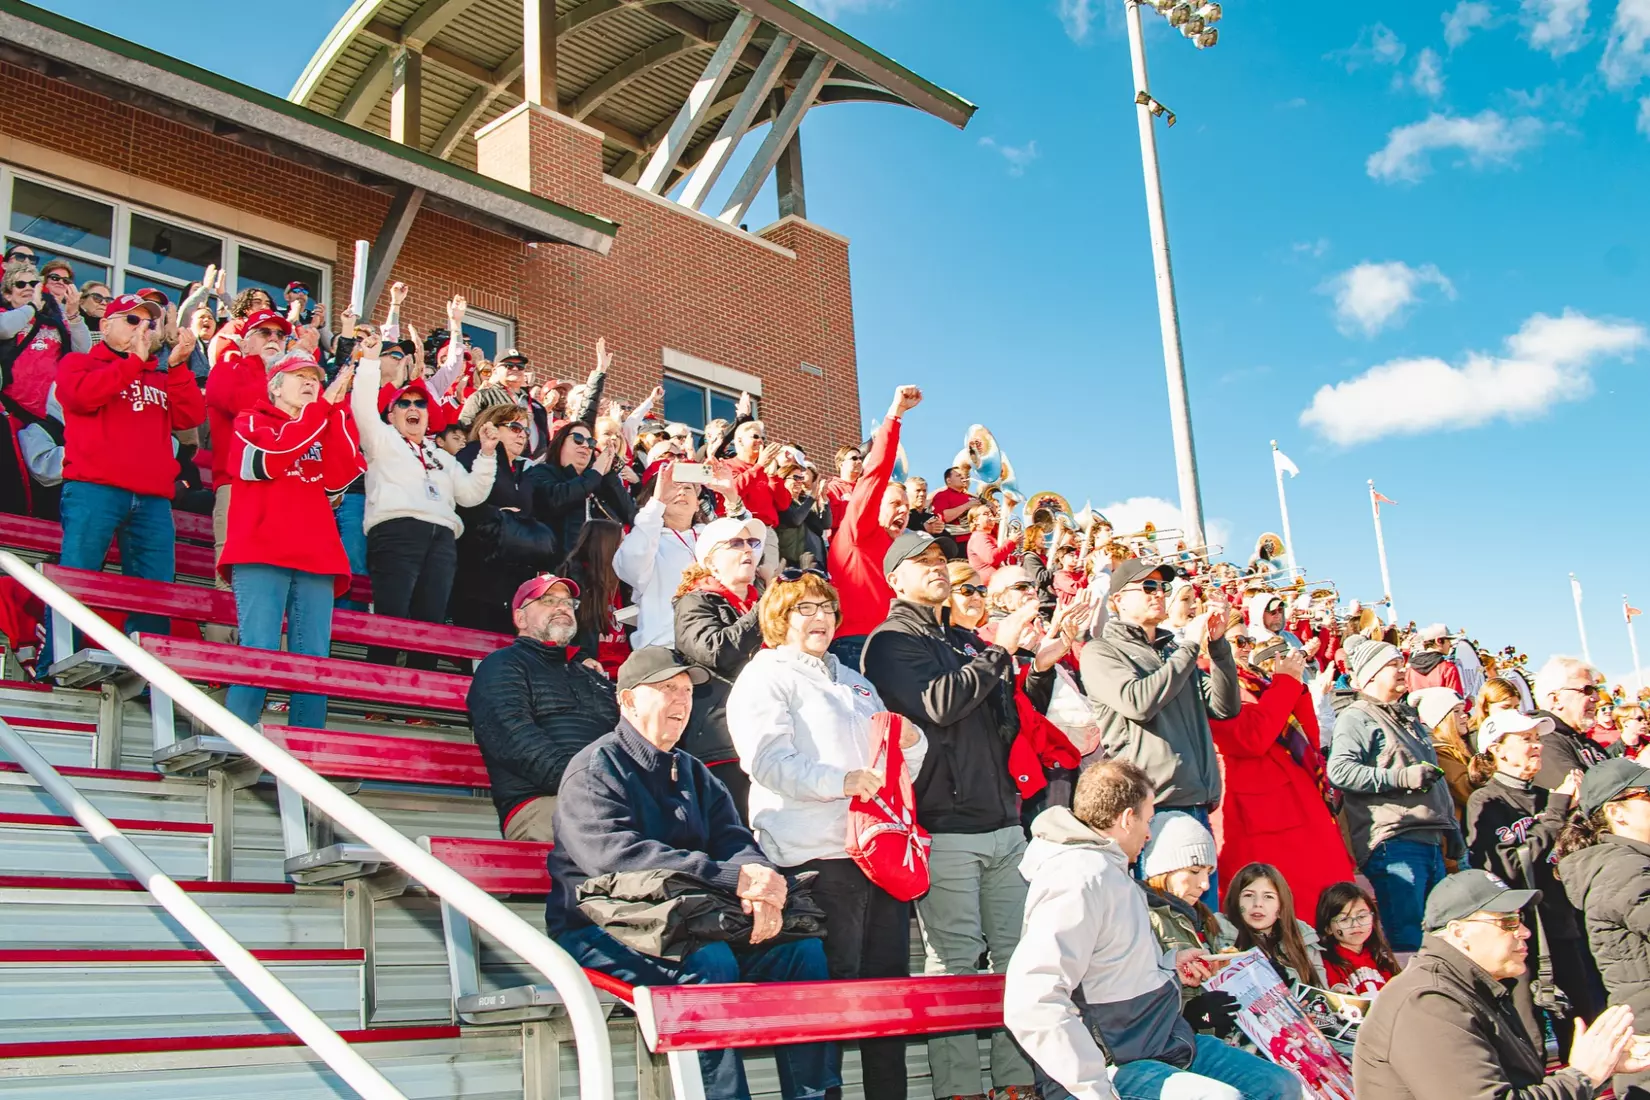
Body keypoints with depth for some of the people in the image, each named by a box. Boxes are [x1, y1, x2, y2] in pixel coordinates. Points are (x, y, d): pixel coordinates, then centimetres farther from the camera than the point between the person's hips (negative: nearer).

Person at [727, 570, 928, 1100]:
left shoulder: (854, 681, 25)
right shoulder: (764, 678, 1)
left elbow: (897, 763, 29)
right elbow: (769, 761, -15)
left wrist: (910, 741, 5)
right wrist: (840, 781, -26)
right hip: (819, 854, -7)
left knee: (889, 979, 9)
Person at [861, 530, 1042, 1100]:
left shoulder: (969, 642, 21)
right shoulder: (892, 641, 0)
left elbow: (1007, 721, 21)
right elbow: (937, 704, -16)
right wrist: (998, 651, -11)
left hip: (1003, 819, 7)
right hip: (944, 825, -7)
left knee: (1019, 954, 6)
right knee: (955, 962, -6)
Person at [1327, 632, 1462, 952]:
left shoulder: (1410, 719, 27)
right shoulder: (1356, 717, -3)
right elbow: (1339, 771, -19)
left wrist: (1452, 830, 28)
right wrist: (1401, 777, -21)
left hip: (1431, 842, 9)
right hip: (1393, 844, -9)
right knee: (1405, 942, -14)